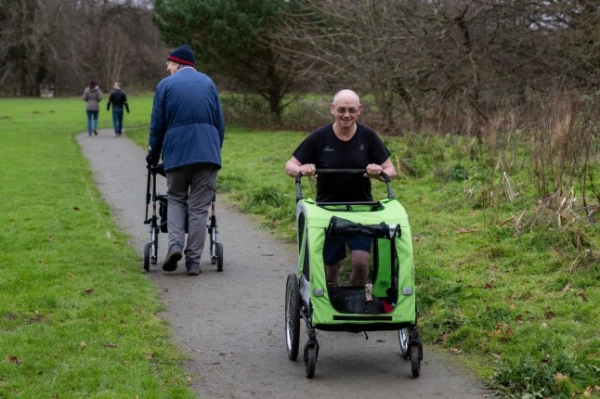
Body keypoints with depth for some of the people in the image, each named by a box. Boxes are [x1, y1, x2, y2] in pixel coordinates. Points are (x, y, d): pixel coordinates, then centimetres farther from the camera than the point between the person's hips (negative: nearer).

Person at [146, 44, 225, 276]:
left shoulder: (165, 85, 5)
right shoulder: (208, 83, 13)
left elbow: (157, 125, 5)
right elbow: (220, 123, 14)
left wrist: (153, 155, 16)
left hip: (176, 152, -1)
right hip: (207, 151, 1)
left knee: (176, 199, 15)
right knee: (199, 206, 4)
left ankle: (175, 244, -7)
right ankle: (193, 261, 2)